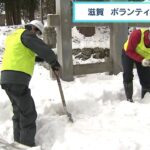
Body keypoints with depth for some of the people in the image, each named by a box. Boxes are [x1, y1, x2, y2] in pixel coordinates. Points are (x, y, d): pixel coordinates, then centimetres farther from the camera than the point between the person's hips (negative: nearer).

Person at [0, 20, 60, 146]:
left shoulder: (13, 36, 25)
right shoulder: (26, 34, -4)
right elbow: (44, 50, -12)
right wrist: (55, 64, 2)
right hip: (17, 79, -10)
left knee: (19, 111, 19)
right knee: (28, 113, -3)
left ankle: (19, 143, 25)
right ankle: (27, 145, -1)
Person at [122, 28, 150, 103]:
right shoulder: (137, 34, -39)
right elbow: (129, 51, -29)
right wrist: (141, 60, -42)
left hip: (144, 57, 3)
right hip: (128, 53, -2)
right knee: (127, 75, -17)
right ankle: (129, 99, -6)